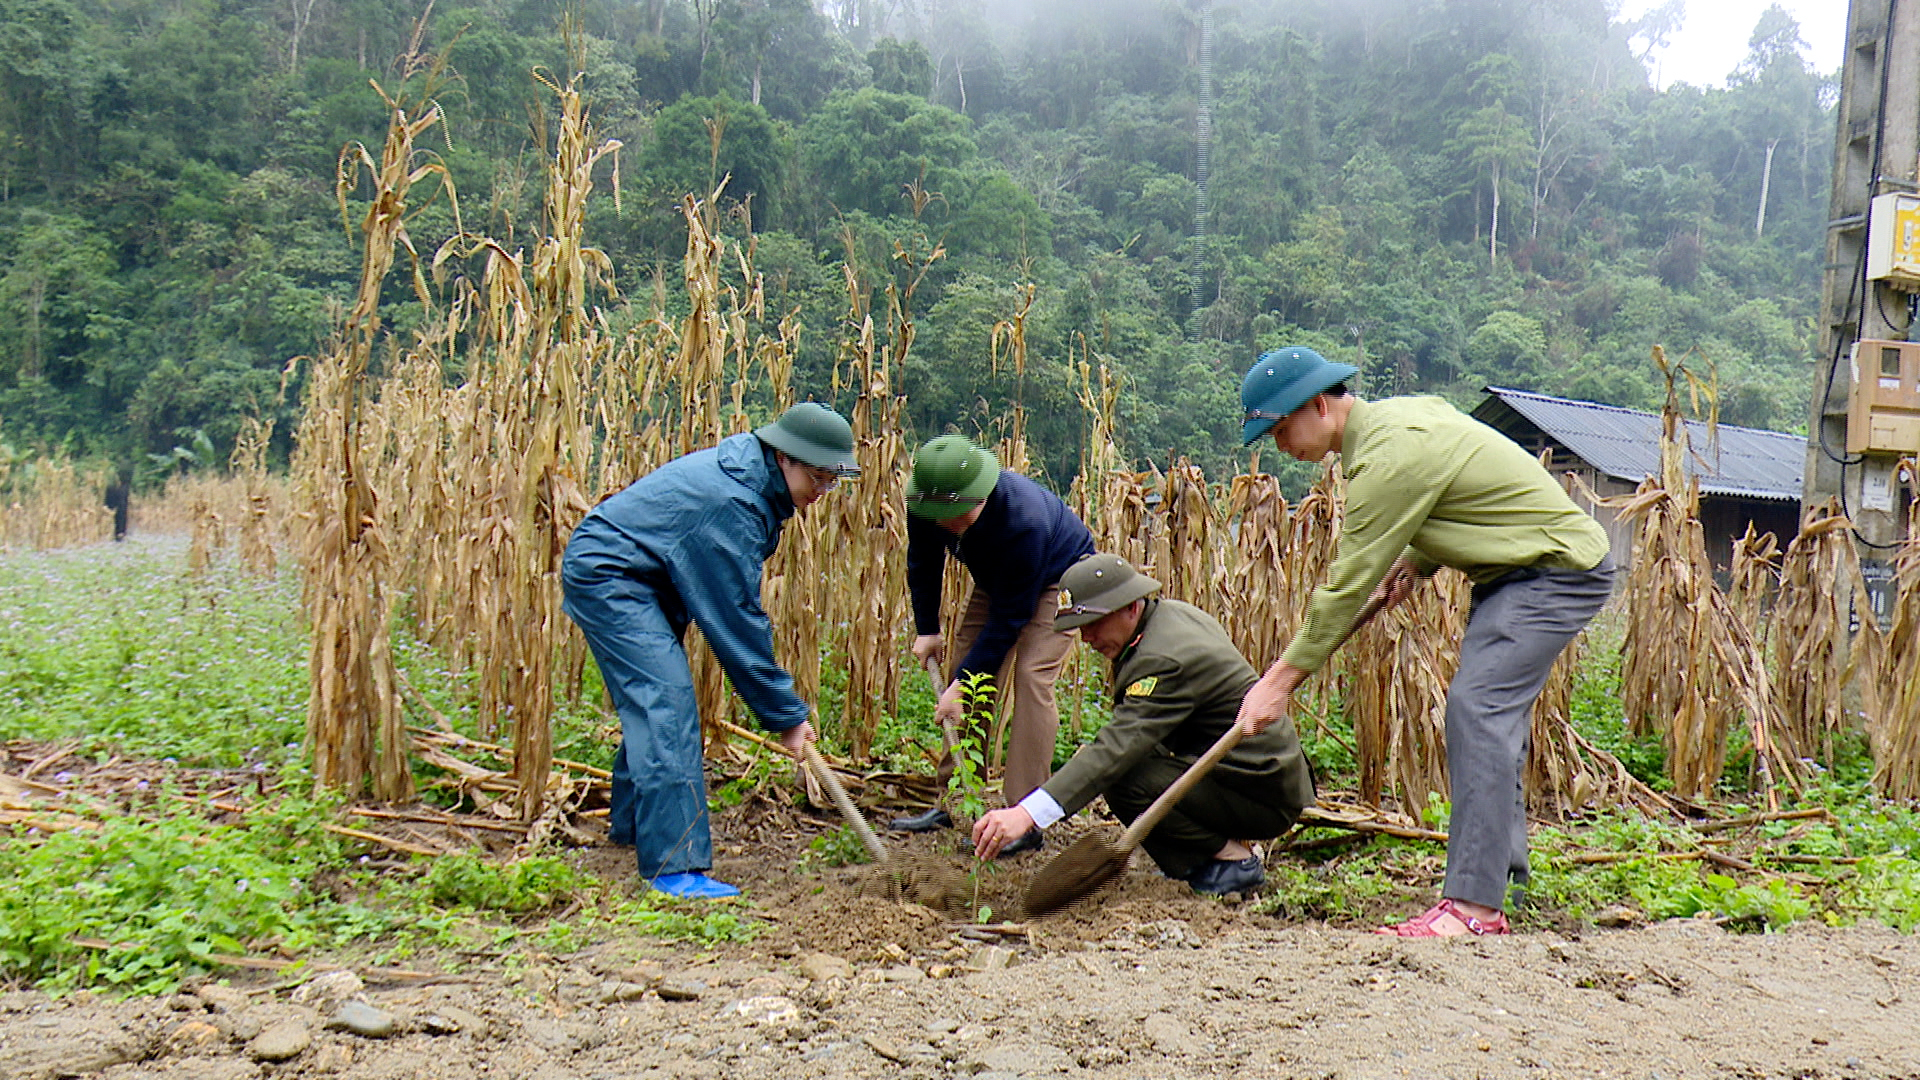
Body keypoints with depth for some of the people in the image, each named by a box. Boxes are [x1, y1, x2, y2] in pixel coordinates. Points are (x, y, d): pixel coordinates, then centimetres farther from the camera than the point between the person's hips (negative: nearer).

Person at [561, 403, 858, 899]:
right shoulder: (730, 503, -28)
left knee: (651, 699, 19)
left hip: (639, 579, 11)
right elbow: (736, 619, -25)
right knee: (666, 702, -17)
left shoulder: (746, 473, 2)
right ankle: (674, 865, -17)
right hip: (606, 578, -11)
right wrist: (786, 715, -19)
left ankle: (631, 823, 36)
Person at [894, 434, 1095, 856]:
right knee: (969, 675, 0)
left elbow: (1010, 616, -33)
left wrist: (962, 682, -30)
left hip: (1057, 579, -7)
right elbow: (922, 565, 0)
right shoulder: (925, 506, -24)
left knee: (1031, 676, -21)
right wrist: (927, 629, -2)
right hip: (995, 579, 7)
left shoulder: (1023, 520, -42)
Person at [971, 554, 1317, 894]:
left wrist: (1028, 813, -41)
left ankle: (1234, 859, -6)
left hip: (1265, 797, -10)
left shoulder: (1163, 660, -25)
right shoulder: (1172, 613, 5)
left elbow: (1118, 748, -34)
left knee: (1124, 783, -24)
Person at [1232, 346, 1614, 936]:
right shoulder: (1397, 413, 8)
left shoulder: (1388, 456, -24)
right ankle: (1503, 874, 23)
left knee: (1477, 707, -19)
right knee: (1488, 712, 14)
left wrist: (1281, 679, -16)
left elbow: (1349, 584, -21)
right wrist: (1417, 561, 5)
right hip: (1517, 570, 11)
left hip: (1559, 570, -11)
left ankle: (1474, 904, -21)